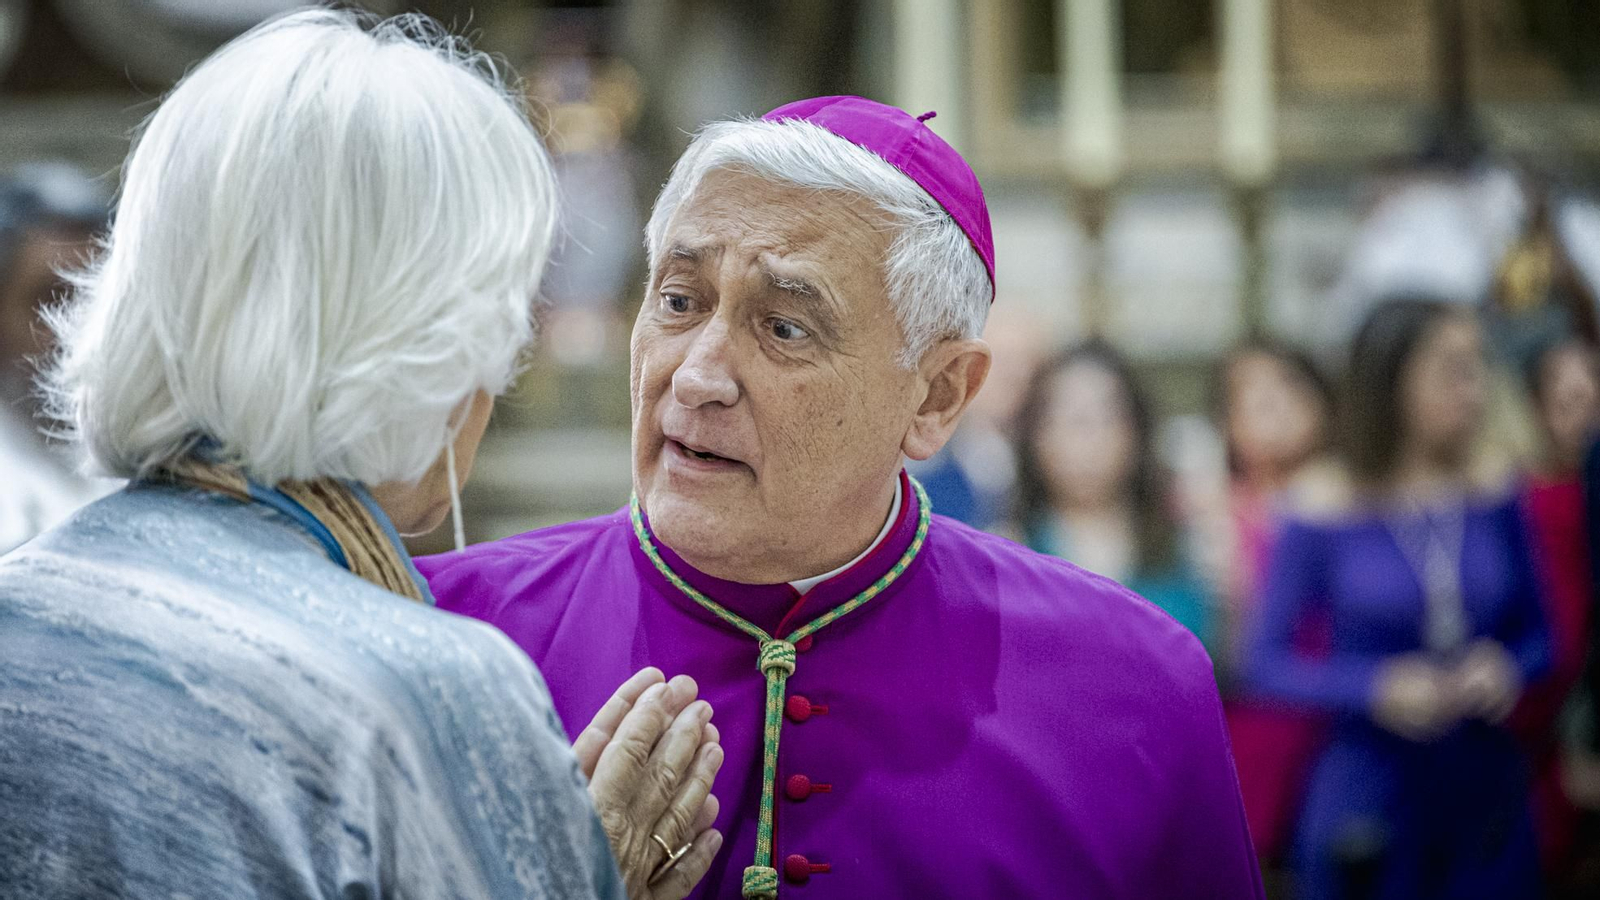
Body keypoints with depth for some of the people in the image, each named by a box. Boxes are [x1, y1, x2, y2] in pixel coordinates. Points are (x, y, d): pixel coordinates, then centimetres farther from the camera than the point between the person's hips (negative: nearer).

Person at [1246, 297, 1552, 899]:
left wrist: (1508, 671, -9)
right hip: (1368, 798, -3)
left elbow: (1537, 636, 13)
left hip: (1486, 793, 3)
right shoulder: (1322, 530, -6)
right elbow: (1268, 662, -5)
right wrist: (1377, 689, -18)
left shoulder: (1496, 515, 4)